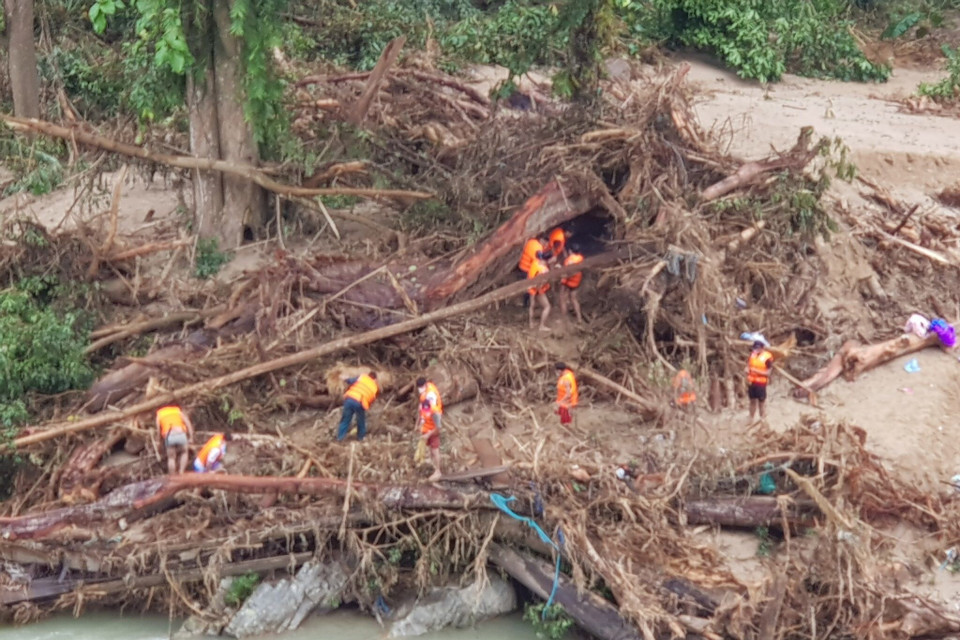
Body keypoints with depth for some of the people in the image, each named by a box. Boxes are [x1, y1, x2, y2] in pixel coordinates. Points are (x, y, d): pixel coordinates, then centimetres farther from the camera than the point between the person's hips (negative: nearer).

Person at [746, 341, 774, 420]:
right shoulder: (752, 354, 2)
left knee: (761, 402, 5)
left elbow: (768, 373, -13)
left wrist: (756, 371, -24)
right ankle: (751, 420, 30)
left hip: (761, 383, -5)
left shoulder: (767, 357, -14)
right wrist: (748, 370, -9)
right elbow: (748, 365, 13)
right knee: (752, 401, 17)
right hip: (752, 382, 5)